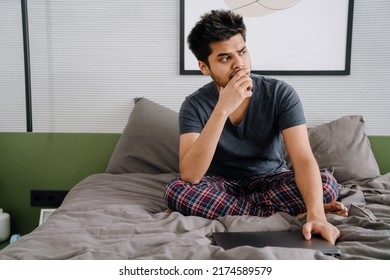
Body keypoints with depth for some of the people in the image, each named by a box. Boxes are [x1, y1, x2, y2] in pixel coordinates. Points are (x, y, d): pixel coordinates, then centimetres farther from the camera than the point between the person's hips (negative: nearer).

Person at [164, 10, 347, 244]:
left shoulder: (280, 93, -16)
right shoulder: (195, 105, -16)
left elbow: (304, 159, -25)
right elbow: (189, 176, -30)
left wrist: (317, 214, -44)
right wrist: (222, 109, -38)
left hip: (270, 180, 1)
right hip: (221, 184, 0)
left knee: (327, 184, -26)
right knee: (176, 190, -30)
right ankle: (282, 212, -22)